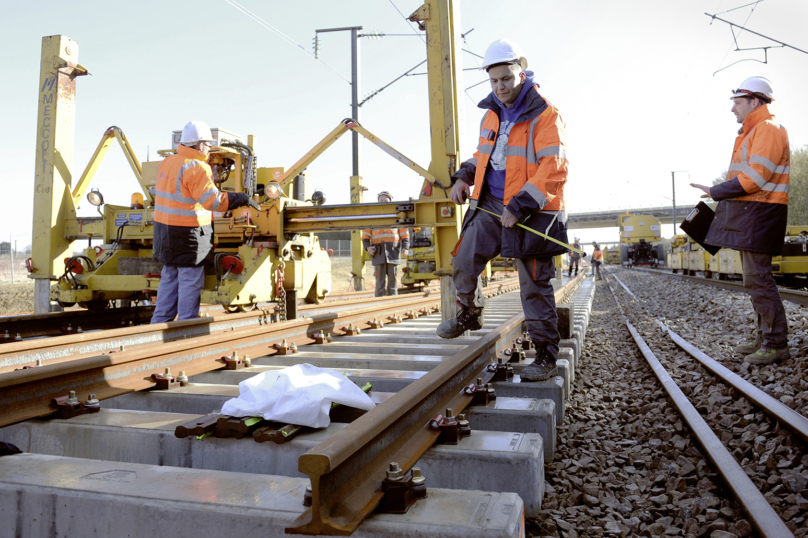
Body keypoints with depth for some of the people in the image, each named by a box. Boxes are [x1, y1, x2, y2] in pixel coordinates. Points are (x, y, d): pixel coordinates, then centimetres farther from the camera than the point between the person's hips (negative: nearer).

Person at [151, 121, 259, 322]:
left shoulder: (167, 163, 9)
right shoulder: (196, 168, -18)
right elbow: (213, 200, -25)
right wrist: (242, 199, -18)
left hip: (165, 229, 9)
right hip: (188, 236, -9)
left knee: (169, 279, 18)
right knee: (190, 283, 1)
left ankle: (159, 322, 26)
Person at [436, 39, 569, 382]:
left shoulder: (545, 116, -11)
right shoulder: (492, 114, 12)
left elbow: (553, 170, -19)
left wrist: (520, 207, -24)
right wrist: (463, 177, 7)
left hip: (531, 213, -7)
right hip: (491, 206, 7)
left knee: (534, 285, -2)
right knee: (463, 261, 10)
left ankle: (546, 356, 10)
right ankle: (469, 313, 38)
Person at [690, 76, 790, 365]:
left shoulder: (768, 129, -11)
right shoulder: (750, 133, 21)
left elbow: (755, 178, -20)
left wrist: (716, 192, -13)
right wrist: (725, 203, 15)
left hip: (759, 216, -11)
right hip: (747, 214, 11)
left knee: (757, 279, -10)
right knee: (755, 278, 13)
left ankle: (776, 343, -4)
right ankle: (764, 336, 22)